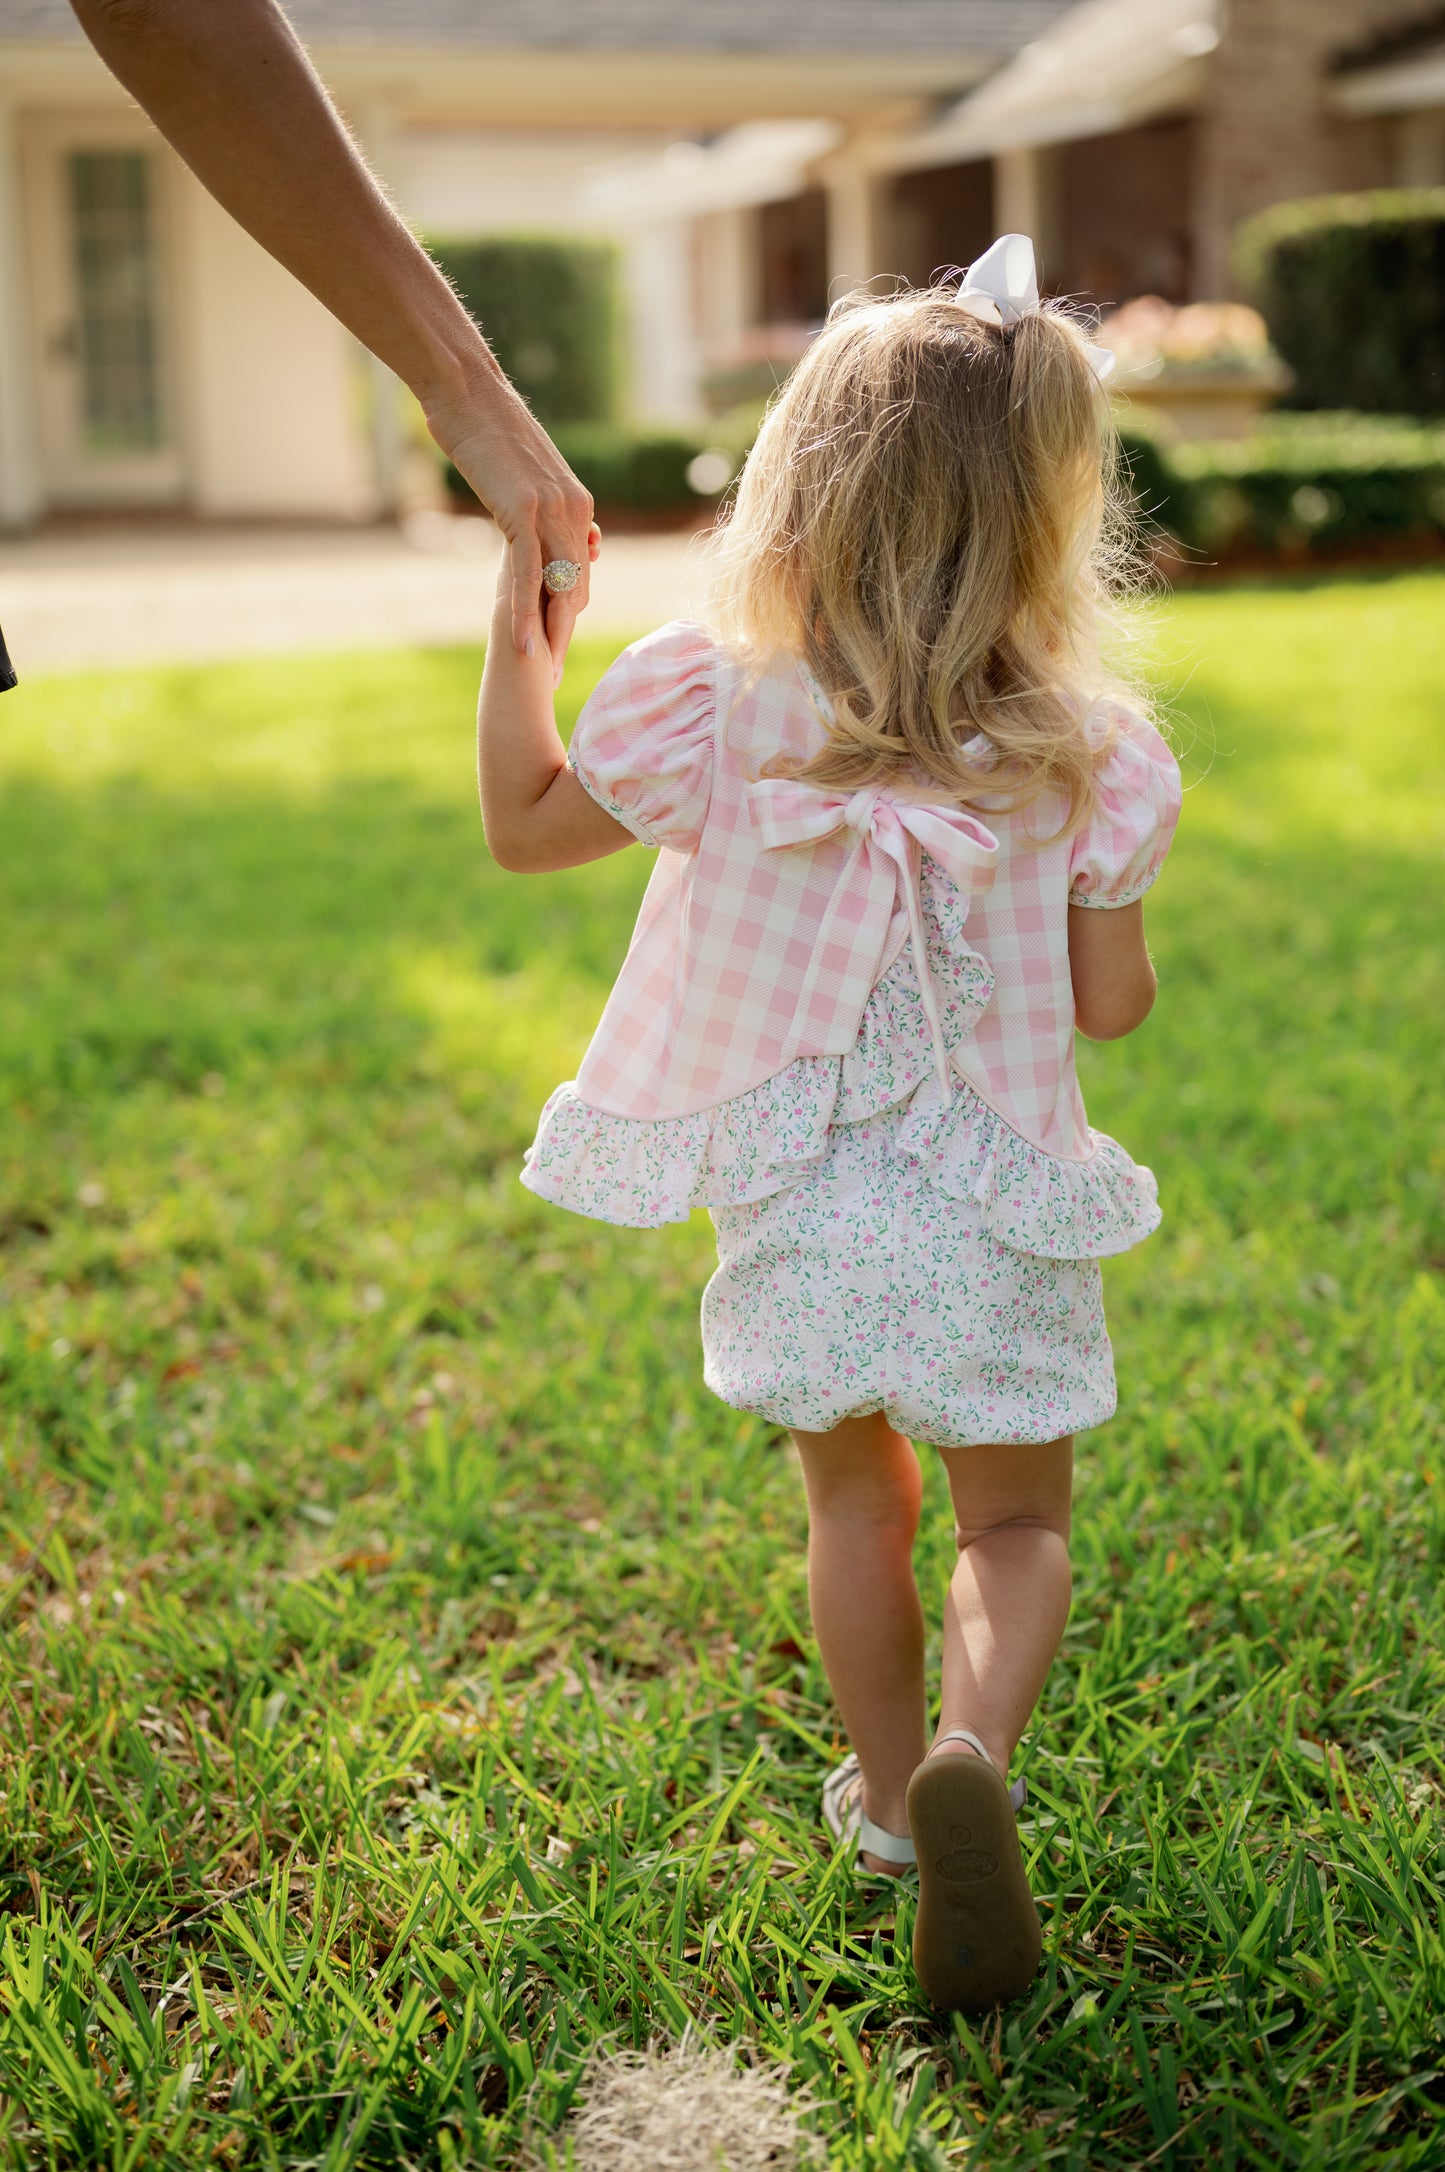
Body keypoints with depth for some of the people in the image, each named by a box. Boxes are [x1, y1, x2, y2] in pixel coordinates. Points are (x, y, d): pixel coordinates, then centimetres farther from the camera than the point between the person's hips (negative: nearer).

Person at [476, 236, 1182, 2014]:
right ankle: (973, 1752, -10)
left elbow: (523, 825, 4)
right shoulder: (1074, 754, -11)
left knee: (853, 1503, 23)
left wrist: (520, 621, 12)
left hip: (796, 1214, 1)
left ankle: (889, 1789, 37)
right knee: (1012, 1520, 16)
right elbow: (1114, 1005, -3)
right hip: (994, 1223, -1)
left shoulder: (710, 703, -12)